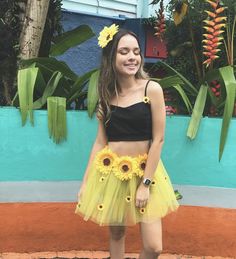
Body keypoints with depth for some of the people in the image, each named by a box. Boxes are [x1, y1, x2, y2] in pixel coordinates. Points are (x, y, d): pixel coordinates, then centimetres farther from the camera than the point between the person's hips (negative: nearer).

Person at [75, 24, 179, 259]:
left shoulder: (152, 89, -9)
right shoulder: (107, 94, 3)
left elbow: (158, 139, -10)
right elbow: (100, 141, 5)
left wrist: (145, 183, -13)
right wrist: (85, 182, 3)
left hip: (144, 171, -2)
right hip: (110, 173, 3)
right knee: (115, 234, 15)